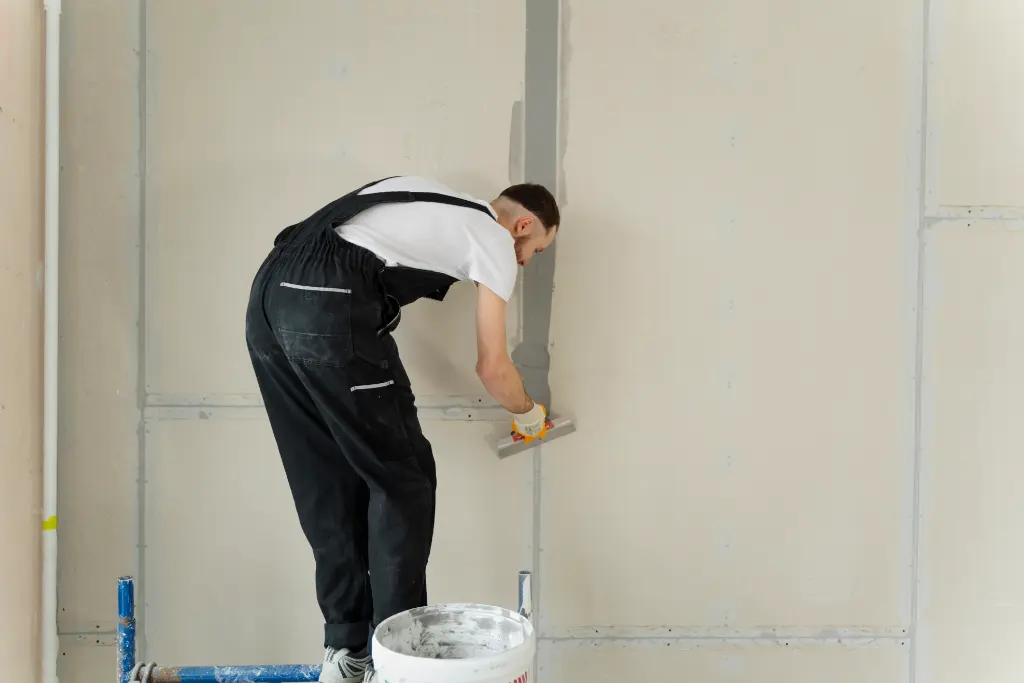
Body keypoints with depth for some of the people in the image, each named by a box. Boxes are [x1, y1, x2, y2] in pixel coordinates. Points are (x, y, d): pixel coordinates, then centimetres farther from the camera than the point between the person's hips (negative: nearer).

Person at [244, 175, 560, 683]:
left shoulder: (436, 200, 32)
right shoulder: (496, 240, 11)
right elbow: (492, 368, 9)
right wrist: (526, 412, 28)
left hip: (269, 290, 8)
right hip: (330, 307, -8)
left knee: (326, 481, 15)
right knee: (402, 478, 6)